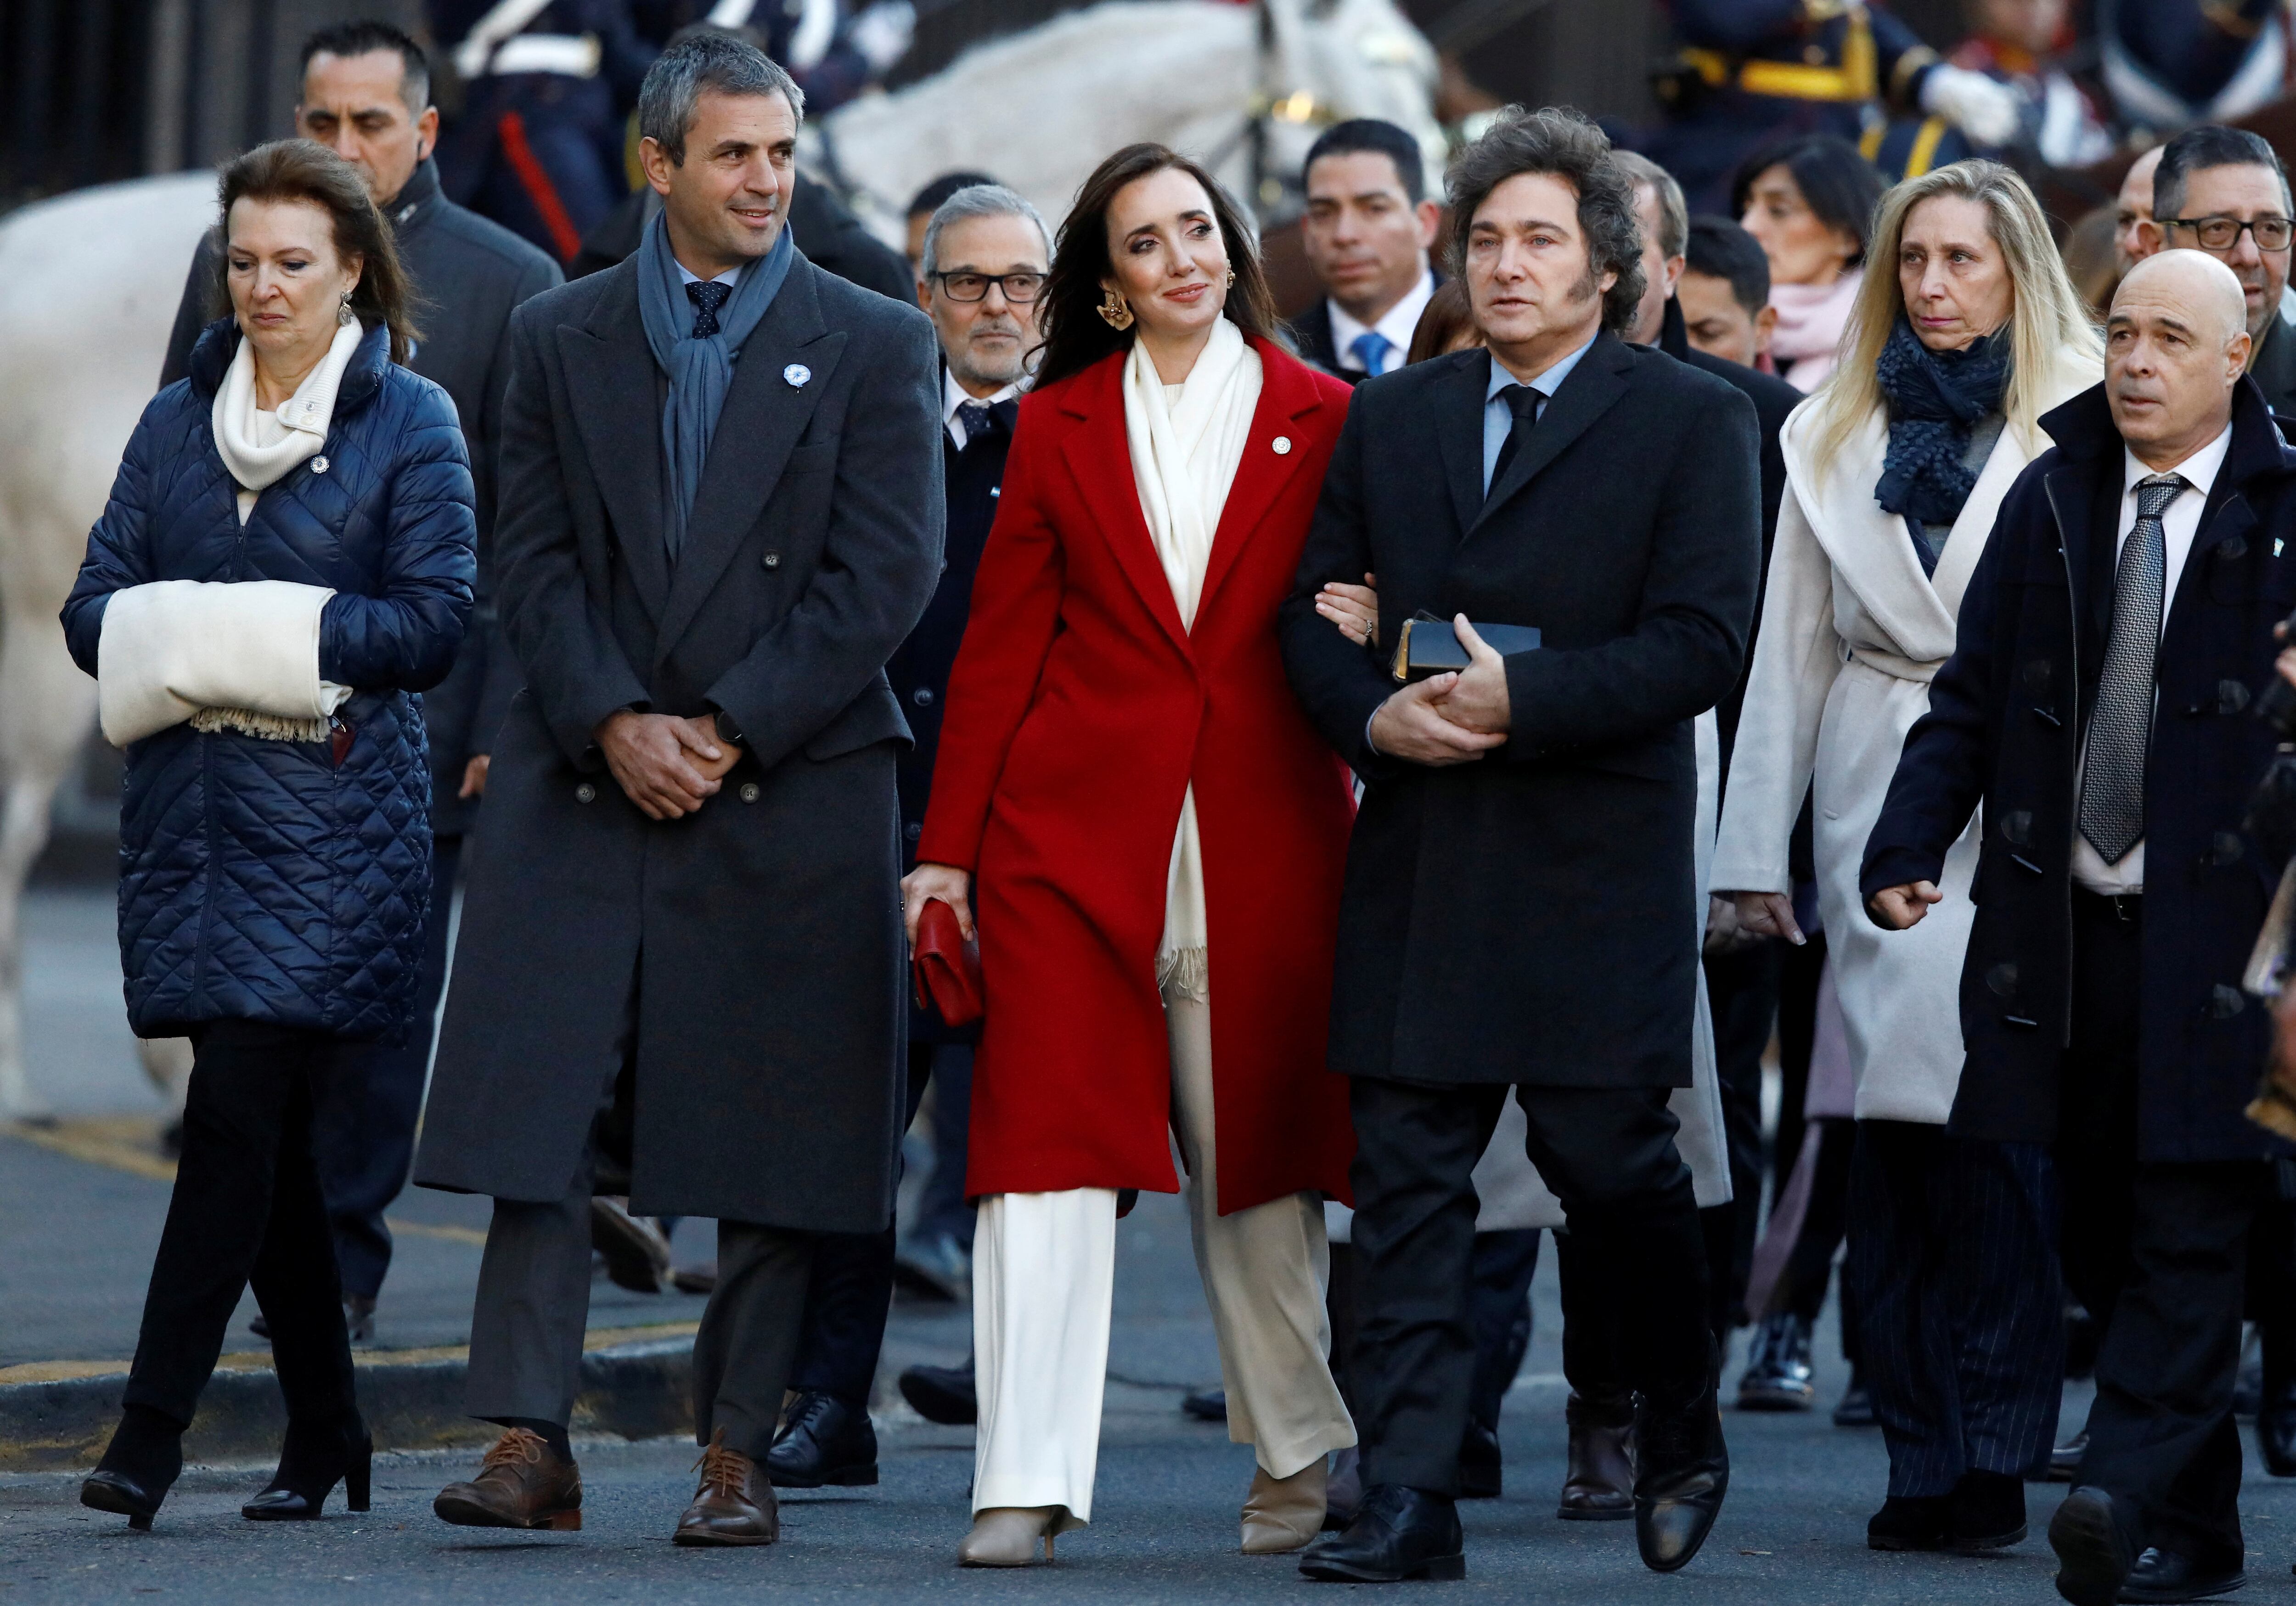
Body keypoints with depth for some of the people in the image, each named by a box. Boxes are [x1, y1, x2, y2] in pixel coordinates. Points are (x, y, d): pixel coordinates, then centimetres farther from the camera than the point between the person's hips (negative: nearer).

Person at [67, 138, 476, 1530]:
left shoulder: (411, 423, 1)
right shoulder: (177, 421, 15)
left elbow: (436, 619, -7)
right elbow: (98, 605, 10)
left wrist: (266, 636, -13)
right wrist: (177, 644, -11)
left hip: (333, 823, -5)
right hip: (192, 815, 5)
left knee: (240, 1113, -13)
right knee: (269, 1135, 7)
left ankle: (153, 1428, -15)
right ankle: (328, 1433, 17)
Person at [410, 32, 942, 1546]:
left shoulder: (878, 345, 4)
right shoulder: (560, 337, 11)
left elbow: (886, 575, -3)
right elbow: (537, 557, 5)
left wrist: (730, 732, -9)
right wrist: (610, 724, -10)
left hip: (796, 791, -1)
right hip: (583, 788, 1)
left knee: (777, 1141, 0)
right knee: (538, 1116, -7)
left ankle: (738, 1452, 6)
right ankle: (532, 1444, -5)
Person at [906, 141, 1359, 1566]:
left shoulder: (1322, 420, 6)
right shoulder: (1061, 427, 8)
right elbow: (1001, 647, 7)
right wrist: (947, 848, 4)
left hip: (1261, 842, 0)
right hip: (1074, 827, 0)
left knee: (1257, 1154, 7)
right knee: (1049, 1139, -8)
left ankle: (1300, 1457, 24)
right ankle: (1029, 1482, -8)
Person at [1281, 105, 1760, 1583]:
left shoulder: (1692, 422, 0)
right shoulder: (1390, 420, 14)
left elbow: (1702, 643, -9)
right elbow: (1315, 613, 12)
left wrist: (1520, 702, -18)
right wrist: (1375, 715, -9)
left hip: (1597, 865, -4)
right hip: (1418, 862, 4)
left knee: (1609, 1158, 1)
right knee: (1406, 1182, -1)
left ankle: (1683, 1427, 27)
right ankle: (1408, 1503, -1)